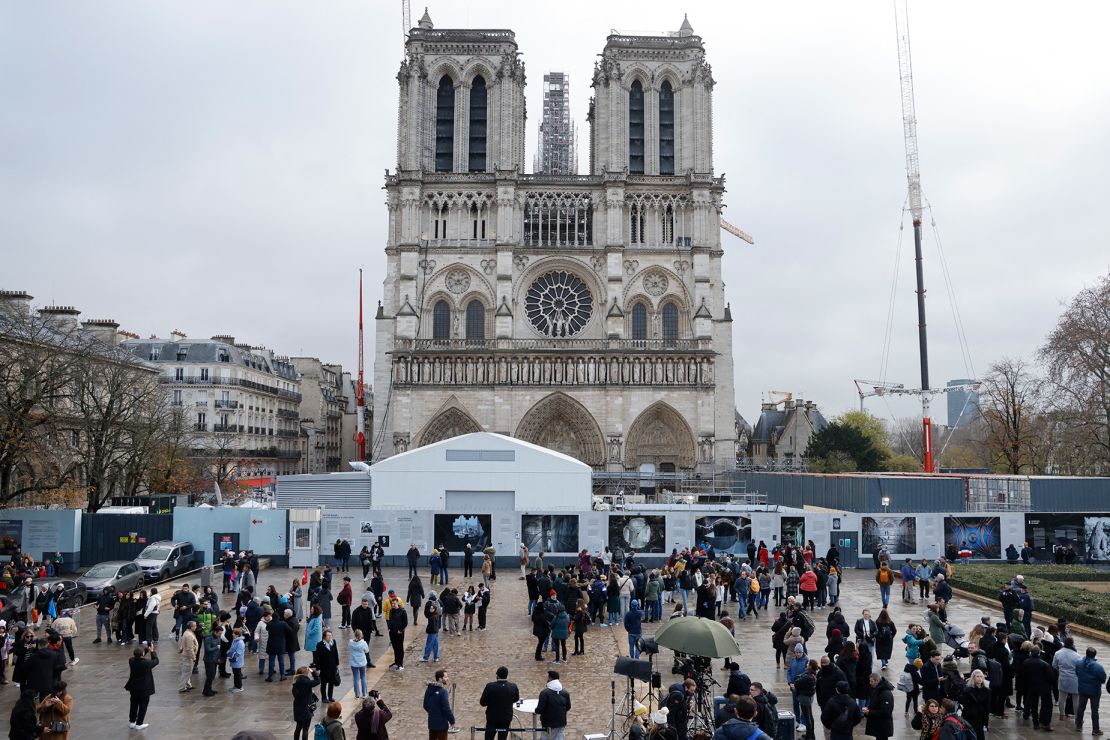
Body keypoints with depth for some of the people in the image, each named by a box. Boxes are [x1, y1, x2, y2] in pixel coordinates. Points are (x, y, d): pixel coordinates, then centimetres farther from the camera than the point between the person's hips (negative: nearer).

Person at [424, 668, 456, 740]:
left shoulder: (429, 689, 4)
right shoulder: (443, 691, -20)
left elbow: (425, 706, 12)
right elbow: (446, 708, -20)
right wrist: (452, 720, -8)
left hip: (431, 722, 7)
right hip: (441, 723, -7)